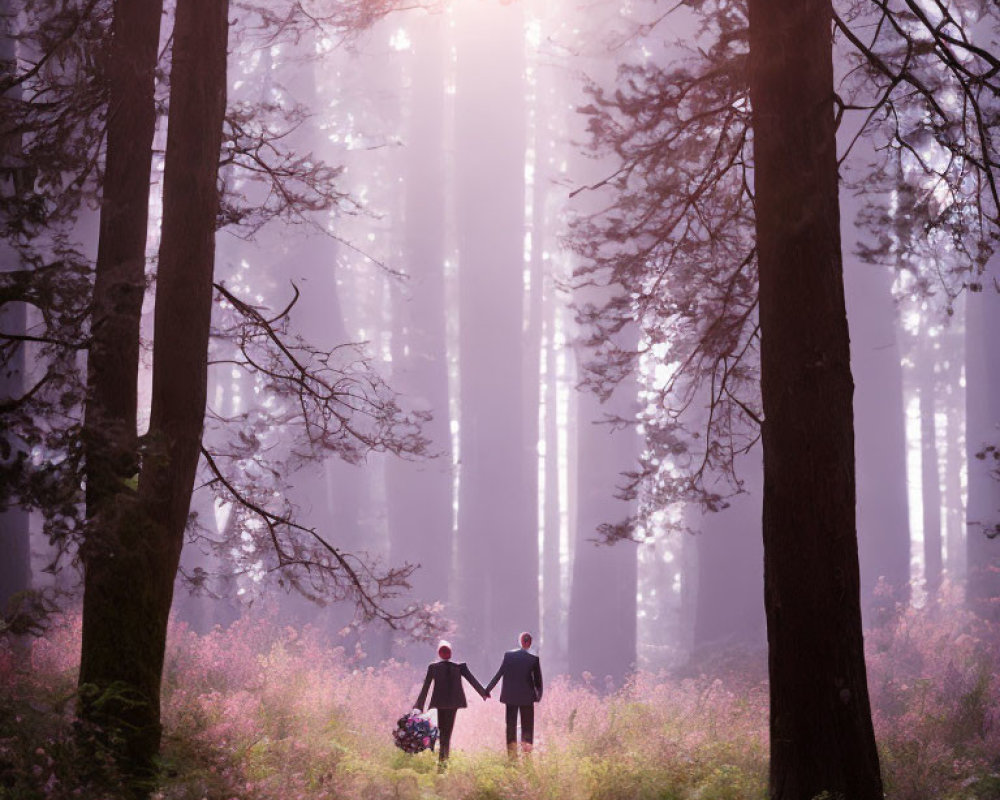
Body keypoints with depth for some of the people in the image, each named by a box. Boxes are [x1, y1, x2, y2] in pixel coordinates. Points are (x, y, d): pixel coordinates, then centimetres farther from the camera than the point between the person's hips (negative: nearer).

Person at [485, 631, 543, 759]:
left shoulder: (508, 655, -5)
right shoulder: (534, 659, -7)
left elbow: (499, 674, -3)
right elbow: (538, 680, -2)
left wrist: (487, 690, 5)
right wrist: (539, 695, 14)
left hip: (510, 696, 1)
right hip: (527, 697, -1)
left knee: (511, 726, 8)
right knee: (527, 726, 8)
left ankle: (512, 755, 5)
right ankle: (527, 753, 0)